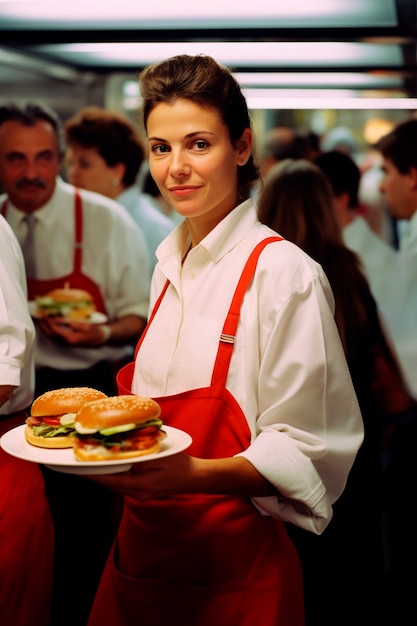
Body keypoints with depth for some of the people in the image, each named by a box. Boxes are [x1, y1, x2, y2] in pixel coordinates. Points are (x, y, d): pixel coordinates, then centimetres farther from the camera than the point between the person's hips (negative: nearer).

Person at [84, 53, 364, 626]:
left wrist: (196, 475, -30)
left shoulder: (283, 271, -16)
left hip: (235, 568, -6)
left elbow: (307, 451, -16)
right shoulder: (169, 267, 6)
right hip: (141, 551, 7)